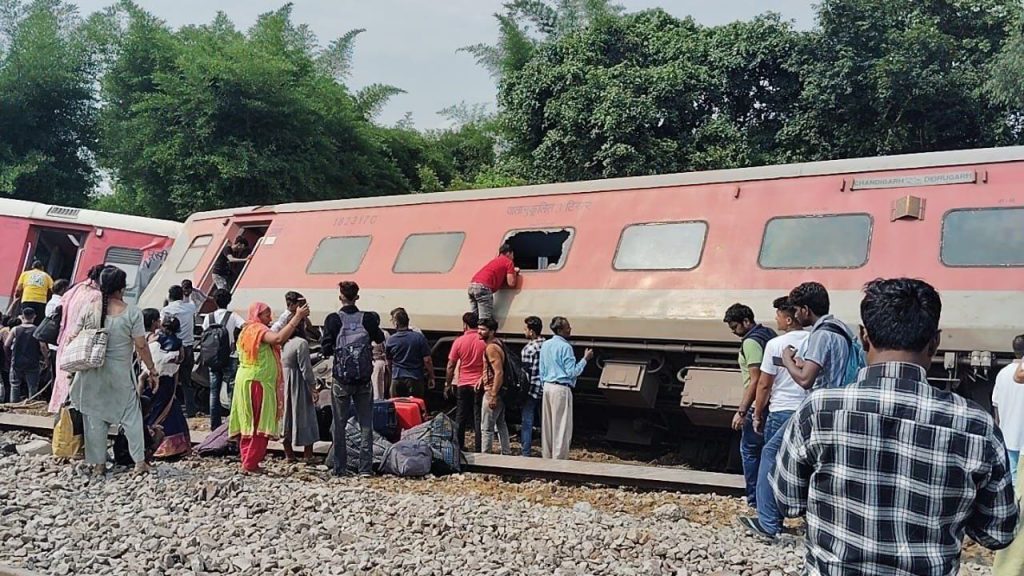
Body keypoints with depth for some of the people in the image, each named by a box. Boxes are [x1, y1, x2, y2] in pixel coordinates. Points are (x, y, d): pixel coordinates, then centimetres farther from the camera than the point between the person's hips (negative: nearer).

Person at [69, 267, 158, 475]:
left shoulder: (89, 312, -3)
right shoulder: (132, 313, -11)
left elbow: (72, 339, -1)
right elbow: (141, 346, -10)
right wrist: (152, 370, 0)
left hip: (93, 374, 2)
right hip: (121, 374, -2)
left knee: (95, 417, 11)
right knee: (131, 415, 9)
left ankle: (98, 464, 15)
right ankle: (139, 461, 8)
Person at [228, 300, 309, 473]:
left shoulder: (247, 331, 18)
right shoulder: (259, 330, -14)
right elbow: (278, 338, -32)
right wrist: (297, 317, -31)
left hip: (246, 382, 10)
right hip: (258, 383, -10)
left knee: (249, 425, 12)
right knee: (260, 425, -5)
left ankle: (247, 462, 17)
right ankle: (250, 464, -4)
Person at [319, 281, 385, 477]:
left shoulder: (333, 319, -7)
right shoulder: (368, 318, -3)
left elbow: (326, 350, -6)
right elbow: (380, 339, 13)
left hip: (341, 379, -1)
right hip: (364, 379, 1)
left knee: (339, 424, 8)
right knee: (366, 424, 6)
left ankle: (340, 468, 9)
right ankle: (366, 467, 2)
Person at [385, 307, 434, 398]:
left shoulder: (390, 340, 0)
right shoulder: (419, 337, -6)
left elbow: (389, 360, 13)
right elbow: (427, 360, -7)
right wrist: (431, 377, 3)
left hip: (397, 380, 1)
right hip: (415, 379, -1)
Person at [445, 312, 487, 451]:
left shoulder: (459, 341, -5)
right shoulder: (484, 341, -6)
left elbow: (451, 366, -1)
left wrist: (448, 384, 9)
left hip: (463, 385, 1)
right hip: (480, 385, 0)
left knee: (460, 418, 11)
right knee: (479, 418, 4)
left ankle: (459, 447, 16)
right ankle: (479, 449, 4)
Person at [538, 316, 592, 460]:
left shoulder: (545, 345, 9)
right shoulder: (565, 347, -15)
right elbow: (572, 372, -14)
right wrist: (585, 359, -5)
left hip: (547, 387, 8)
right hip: (561, 389, -8)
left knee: (547, 425, 12)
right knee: (561, 427, -1)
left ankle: (546, 456, 18)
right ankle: (559, 458, 1)